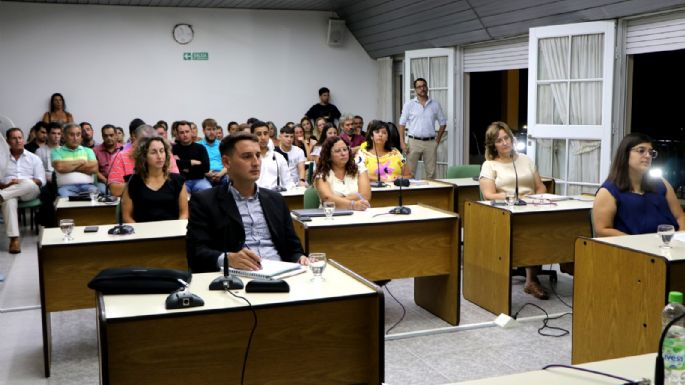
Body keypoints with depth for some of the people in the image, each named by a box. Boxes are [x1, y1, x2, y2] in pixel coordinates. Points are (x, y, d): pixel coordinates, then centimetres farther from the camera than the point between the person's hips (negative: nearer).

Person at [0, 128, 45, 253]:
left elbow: (41, 181, 5)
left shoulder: (34, 158, 15)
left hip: (29, 193, 0)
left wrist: (23, 182, -12)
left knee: (29, 184, -37)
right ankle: (14, 238, -46)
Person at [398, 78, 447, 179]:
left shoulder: (435, 105, 8)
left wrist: (437, 140, 7)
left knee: (431, 172, 4)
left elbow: (443, 123, 15)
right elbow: (402, 124, 2)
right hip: (414, 141, -2)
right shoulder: (409, 105, 4)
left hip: (430, 143, 2)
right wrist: (402, 142, -7)